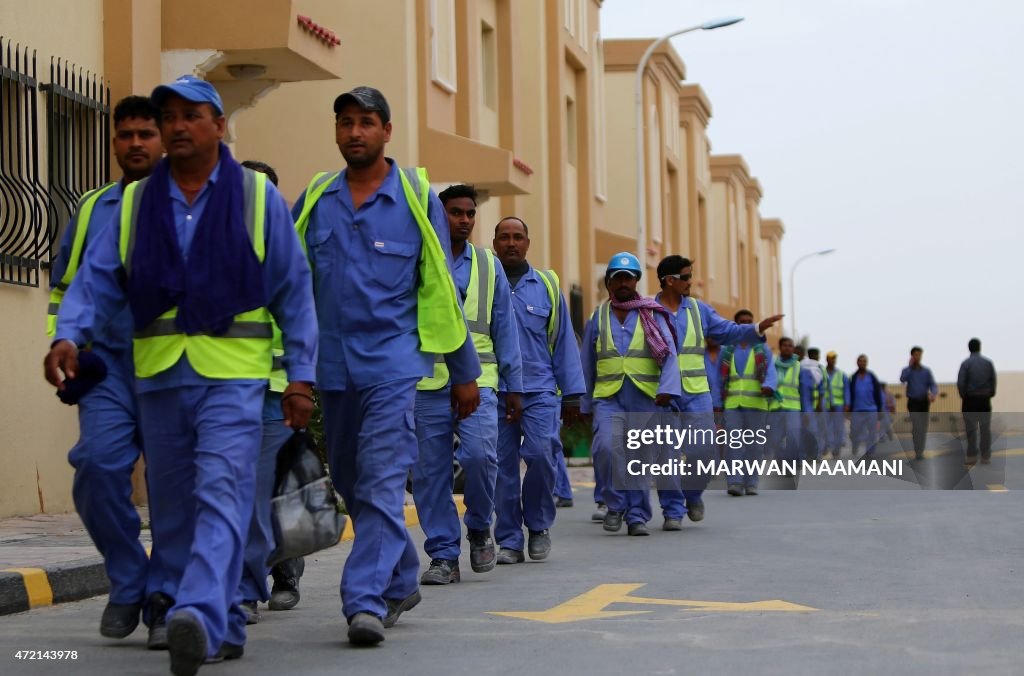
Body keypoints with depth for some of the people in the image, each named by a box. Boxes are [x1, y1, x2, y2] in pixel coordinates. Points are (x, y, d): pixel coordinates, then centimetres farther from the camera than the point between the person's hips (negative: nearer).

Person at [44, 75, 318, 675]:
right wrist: (70, 335, -13)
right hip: (158, 376, 4)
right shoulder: (136, 203, 12)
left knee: (220, 496, -19)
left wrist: (301, 375, 0)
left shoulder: (257, 197, 4)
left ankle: (201, 615, -32)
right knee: (173, 510, 8)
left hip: (232, 375, -4)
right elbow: (98, 280, 6)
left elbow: (294, 290, 5)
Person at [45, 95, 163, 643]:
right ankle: (127, 583, 1)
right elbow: (63, 287, 22)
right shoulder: (92, 209, 15)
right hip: (108, 366, 2)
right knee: (98, 465, -18)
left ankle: (166, 605, 12)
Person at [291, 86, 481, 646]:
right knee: (351, 486, 13)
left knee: (381, 483, -14)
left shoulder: (417, 198, 1)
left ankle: (367, 600, -16)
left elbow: (441, 290, 5)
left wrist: (464, 372, 7)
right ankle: (400, 583, 30)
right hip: (332, 367, 4)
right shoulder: (315, 199, 8)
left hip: (393, 363, -4)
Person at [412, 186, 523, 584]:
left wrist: (514, 386, 13)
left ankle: (479, 526, 6)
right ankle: (443, 556, 9)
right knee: (430, 472, 0)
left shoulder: (488, 265, 14)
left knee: (479, 453, -19)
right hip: (427, 384, 0)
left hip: (477, 380, 1)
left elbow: (504, 327, 16)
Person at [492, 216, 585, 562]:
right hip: (495, 392, 0)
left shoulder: (547, 285, 10)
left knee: (540, 454, -15)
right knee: (502, 466, 0)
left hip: (539, 390, 0)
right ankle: (509, 542, 9)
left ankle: (539, 524, 8)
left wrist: (572, 394, 8)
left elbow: (563, 342, 11)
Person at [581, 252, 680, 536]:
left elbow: (669, 354, -4)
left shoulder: (653, 316, 6)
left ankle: (637, 516, 12)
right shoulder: (597, 318, 12)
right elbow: (587, 365, 17)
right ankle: (616, 504, -2)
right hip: (608, 397, 1)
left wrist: (667, 388, -20)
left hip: (645, 398, -1)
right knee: (607, 446, -20)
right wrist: (586, 404, 17)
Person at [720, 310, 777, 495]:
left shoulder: (762, 350, 8)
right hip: (732, 404, 1)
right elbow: (721, 379, 14)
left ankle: (751, 483, 7)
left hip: (756, 404, -1)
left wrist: (768, 387, -28)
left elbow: (771, 373, -6)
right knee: (734, 443, -10)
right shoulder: (727, 351, 15)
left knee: (754, 444, 0)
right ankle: (734, 482, -13)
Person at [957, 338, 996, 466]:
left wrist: (963, 396, 2)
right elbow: (993, 381, 0)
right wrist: (991, 394, 9)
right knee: (985, 428, 8)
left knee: (971, 428, 4)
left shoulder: (966, 363, -8)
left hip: (970, 399, -2)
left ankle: (972, 456, 4)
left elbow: (960, 383, -13)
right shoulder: (988, 363, 1)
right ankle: (985, 456, 8)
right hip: (984, 399, 2)